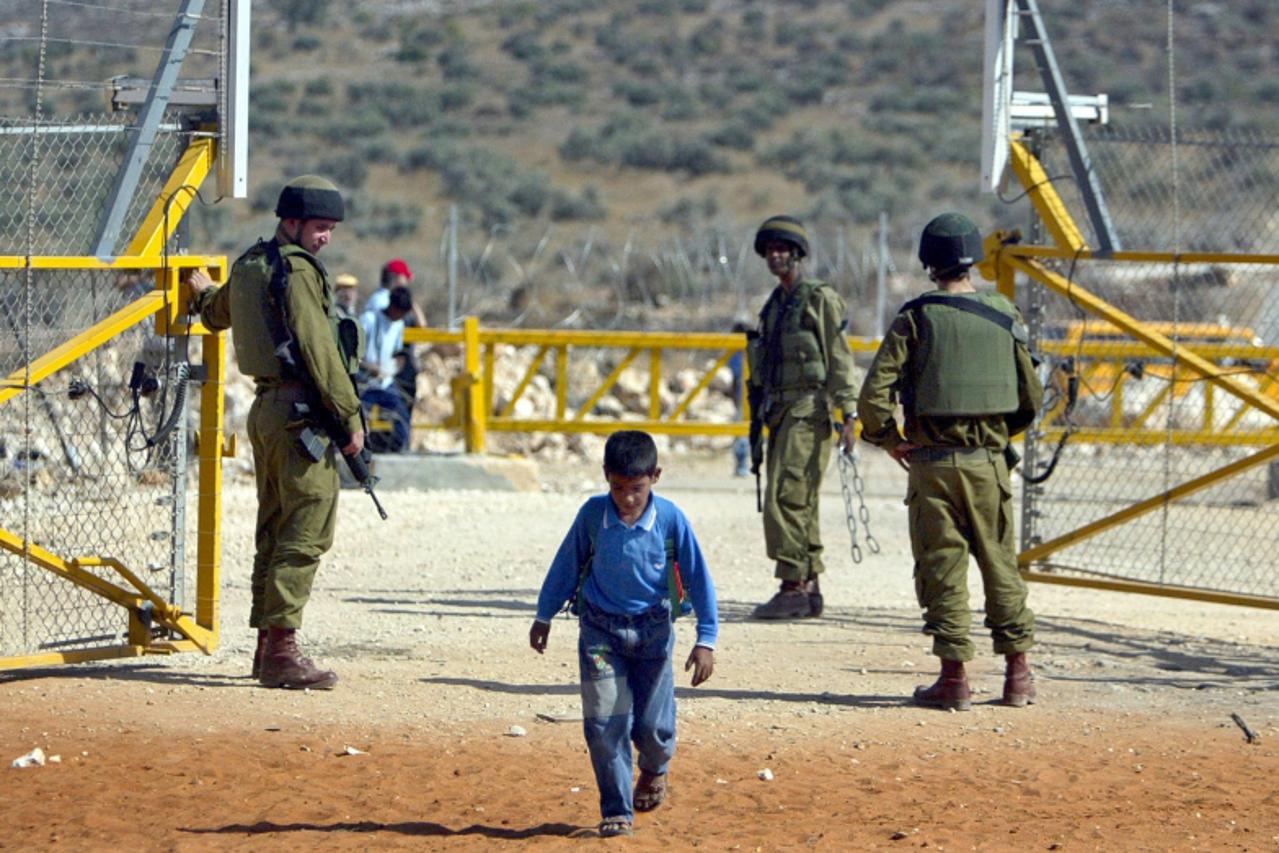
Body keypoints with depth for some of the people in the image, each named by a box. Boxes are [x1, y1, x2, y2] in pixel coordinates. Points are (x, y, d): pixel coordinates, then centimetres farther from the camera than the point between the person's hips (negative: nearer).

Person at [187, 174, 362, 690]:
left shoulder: (248, 266, 15)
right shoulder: (296, 269, -12)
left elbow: (216, 314, 35)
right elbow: (318, 348, -19)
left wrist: (203, 292, 59)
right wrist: (349, 415, -17)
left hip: (265, 408, 10)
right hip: (300, 410, -10)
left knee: (274, 529, 15)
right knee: (307, 530, -11)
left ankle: (267, 646, 19)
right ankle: (281, 649, -15)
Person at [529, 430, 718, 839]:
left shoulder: (671, 519, -13)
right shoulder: (593, 515, -9)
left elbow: (698, 577, -6)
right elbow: (567, 565, 6)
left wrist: (706, 639, -8)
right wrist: (544, 616, 14)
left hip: (653, 630, -1)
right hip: (601, 630, 1)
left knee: (651, 722, 4)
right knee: (605, 722, -6)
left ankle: (654, 768, 39)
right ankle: (617, 811, 5)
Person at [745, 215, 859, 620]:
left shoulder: (820, 299, -5)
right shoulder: (774, 305, 19)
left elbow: (840, 359, -10)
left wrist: (848, 412, -16)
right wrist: (759, 418, 22)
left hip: (809, 410, -9)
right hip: (779, 411, 9)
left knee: (786, 497, -15)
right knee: (800, 503, 9)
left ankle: (793, 587, -15)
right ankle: (810, 587, 13)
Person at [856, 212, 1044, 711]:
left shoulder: (916, 318, -5)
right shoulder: (1003, 316, 3)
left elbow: (873, 396, -12)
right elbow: (1031, 398, 8)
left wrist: (890, 441, 4)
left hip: (933, 461, -2)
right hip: (989, 460, 2)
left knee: (942, 565, 2)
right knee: (1000, 564, 10)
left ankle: (954, 677, 1)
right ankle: (1017, 673, 13)